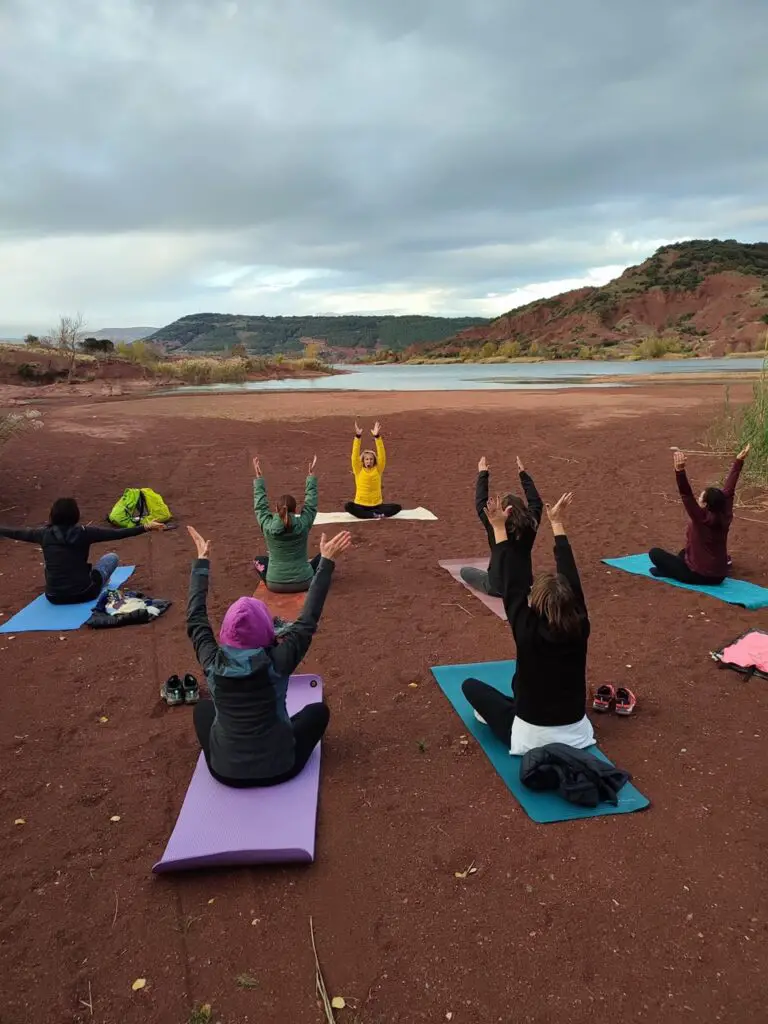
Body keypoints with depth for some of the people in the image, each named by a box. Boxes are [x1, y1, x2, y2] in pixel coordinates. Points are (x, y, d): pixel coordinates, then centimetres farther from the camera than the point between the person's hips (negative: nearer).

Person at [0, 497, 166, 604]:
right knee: (112, 557, 17)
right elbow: (117, 533, -14)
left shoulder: (44, 534, -3)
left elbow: (16, 532, 13)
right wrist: (146, 527, -13)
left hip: (54, 597, 4)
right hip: (84, 593, -3)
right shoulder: (84, 533, -12)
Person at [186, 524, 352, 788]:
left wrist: (201, 561, 8)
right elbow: (308, 619, -14)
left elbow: (196, 618, 0)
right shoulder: (276, 663, -21)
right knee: (318, 710, 19)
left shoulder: (213, 664, -15)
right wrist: (327, 561, -11)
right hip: (278, 770, -2)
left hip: (224, 772, 2)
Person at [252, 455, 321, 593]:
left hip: (275, 585, 2)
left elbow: (260, 506, 4)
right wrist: (311, 476, 10)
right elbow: (311, 504, 2)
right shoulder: (303, 525, -13)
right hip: (304, 583, -1)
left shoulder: (268, 527, -13)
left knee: (258, 559, 29)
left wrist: (259, 478, 12)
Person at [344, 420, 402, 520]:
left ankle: (373, 514, -19)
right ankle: (376, 515, -29)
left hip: (377, 505, 1)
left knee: (397, 507, -20)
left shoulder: (377, 470, 2)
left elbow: (382, 456, -11)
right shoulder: (359, 470, 0)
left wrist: (377, 437, -21)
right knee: (348, 506, -34)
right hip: (361, 505, -1)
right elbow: (355, 456, -13)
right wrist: (358, 437, -23)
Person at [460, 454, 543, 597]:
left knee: (464, 571, 16)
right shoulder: (530, 526, -9)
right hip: (525, 586, 5)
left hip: (499, 588, -5)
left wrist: (483, 474, 2)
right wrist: (523, 474, 12)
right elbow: (536, 502, 7)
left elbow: (480, 503, -7)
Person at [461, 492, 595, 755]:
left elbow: (512, 586, -13)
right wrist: (557, 524, 3)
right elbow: (570, 576, -5)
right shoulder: (579, 628, -14)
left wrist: (499, 528, -7)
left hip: (533, 736, -5)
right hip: (575, 733, 5)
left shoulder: (528, 631, -23)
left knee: (471, 685, 11)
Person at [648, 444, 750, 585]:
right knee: (685, 552, 35)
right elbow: (729, 489, -1)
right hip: (719, 577, 7)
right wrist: (739, 461, 3)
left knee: (654, 552, 0)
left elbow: (687, 495, -35)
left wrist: (680, 470, -48)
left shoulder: (702, 519, -24)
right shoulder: (725, 517, -8)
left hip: (699, 576, -7)